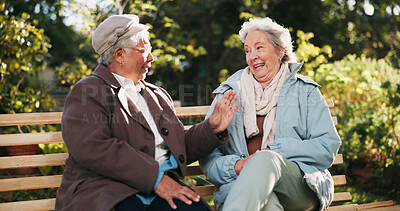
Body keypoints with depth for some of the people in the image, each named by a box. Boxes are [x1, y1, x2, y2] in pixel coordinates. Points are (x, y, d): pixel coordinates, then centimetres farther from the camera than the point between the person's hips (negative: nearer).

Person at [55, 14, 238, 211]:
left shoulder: (157, 95, 27)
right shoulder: (86, 92, 3)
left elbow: (180, 148, 26)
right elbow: (93, 148, -14)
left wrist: (213, 128, 9)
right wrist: (155, 178, -17)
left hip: (161, 187, 6)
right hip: (107, 191, -5)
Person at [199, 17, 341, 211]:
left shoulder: (305, 91, 15)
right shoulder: (229, 92, 18)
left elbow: (328, 146, 3)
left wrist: (273, 151, -9)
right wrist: (234, 167, -13)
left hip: (300, 186, 0)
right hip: (240, 185, 0)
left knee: (266, 159, -36)